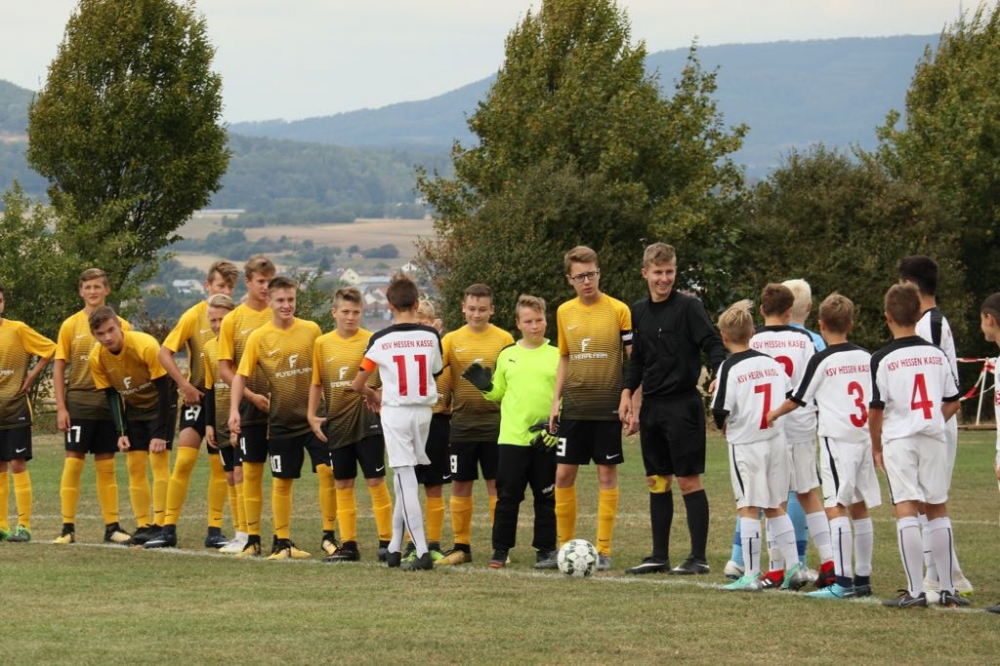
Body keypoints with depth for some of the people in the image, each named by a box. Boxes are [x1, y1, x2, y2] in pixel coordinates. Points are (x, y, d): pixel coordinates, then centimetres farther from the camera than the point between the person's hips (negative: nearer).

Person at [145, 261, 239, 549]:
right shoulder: (194, 316, -6)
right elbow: (165, 352, -5)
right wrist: (185, 386, -12)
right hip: (198, 397, -2)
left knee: (220, 466, 5)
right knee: (184, 460, -9)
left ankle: (215, 530, 12)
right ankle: (168, 529, -4)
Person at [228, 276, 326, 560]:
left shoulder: (311, 330, 0)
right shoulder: (258, 338, -3)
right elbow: (241, 375, 0)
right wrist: (234, 409, -12)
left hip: (314, 415, 0)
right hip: (281, 419, 0)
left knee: (326, 470, -9)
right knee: (281, 481, 7)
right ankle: (282, 541, 16)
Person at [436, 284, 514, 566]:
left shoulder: (504, 339, 2)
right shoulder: (451, 340, 5)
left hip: (495, 423, -2)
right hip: (462, 424, 2)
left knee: (496, 484, -1)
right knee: (460, 485, 5)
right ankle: (461, 547, 14)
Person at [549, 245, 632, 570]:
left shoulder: (619, 310, -5)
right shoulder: (564, 312, 7)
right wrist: (556, 400, 10)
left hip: (608, 407, -4)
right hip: (574, 407, 4)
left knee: (607, 474, 0)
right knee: (563, 474, 2)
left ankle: (603, 550, 4)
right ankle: (565, 546, 12)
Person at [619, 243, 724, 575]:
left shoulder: (689, 307, -7)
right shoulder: (639, 311, 12)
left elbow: (713, 345, -14)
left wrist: (720, 373, -32)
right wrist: (627, 393, 11)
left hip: (683, 404, -7)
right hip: (651, 407, 7)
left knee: (689, 481, -5)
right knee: (657, 482, 9)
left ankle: (699, 557, -2)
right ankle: (659, 556, 15)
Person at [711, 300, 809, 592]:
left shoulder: (730, 368, -11)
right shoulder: (771, 362, 5)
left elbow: (721, 410, -16)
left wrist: (723, 425, 5)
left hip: (745, 444, -5)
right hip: (776, 440, 5)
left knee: (749, 509, -1)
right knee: (776, 507, 15)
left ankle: (751, 575, -1)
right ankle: (794, 567, 12)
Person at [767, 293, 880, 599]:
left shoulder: (822, 361, -6)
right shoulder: (867, 358, 9)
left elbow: (797, 400, 4)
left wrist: (775, 414, 22)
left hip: (837, 439, -6)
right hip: (866, 438, 6)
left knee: (836, 508, -9)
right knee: (859, 509, 12)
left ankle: (843, 581, -16)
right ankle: (863, 578, 16)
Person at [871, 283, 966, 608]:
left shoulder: (883, 359, -7)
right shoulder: (937, 355, 5)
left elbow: (875, 410, -6)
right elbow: (953, 402, 10)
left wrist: (876, 447, 7)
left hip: (899, 440, -4)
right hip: (935, 438, 4)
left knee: (906, 511, -5)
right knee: (938, 510, 13)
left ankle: (916, 591, -10)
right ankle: (947, 588, 14)